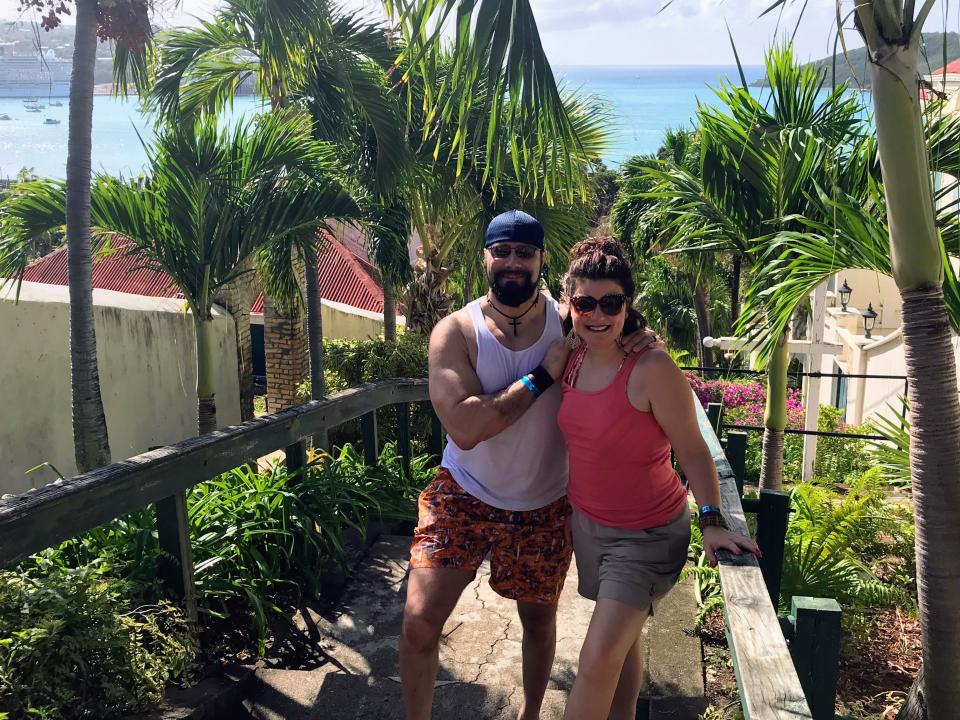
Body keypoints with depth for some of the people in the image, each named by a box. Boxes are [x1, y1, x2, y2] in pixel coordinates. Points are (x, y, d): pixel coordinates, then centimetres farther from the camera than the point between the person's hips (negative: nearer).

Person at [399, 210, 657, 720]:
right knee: (419, 617, -10)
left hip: (544, 507, 2)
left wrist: (641, 340, -25)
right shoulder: (455, 331, -15)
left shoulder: (569, 322, -9)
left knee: (538, 618, 19)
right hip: (463, 497, -1)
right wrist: (543, 376, -26)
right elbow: (463, 427, -27)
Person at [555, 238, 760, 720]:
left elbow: (693, 451, -16)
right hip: (586, 521, 6)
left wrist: (712, 521, -22)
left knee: (598, 658, -9)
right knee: (621, 638, 20)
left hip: (645, 535, -6)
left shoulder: (652, 369, -23)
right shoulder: (573, 361, -4)